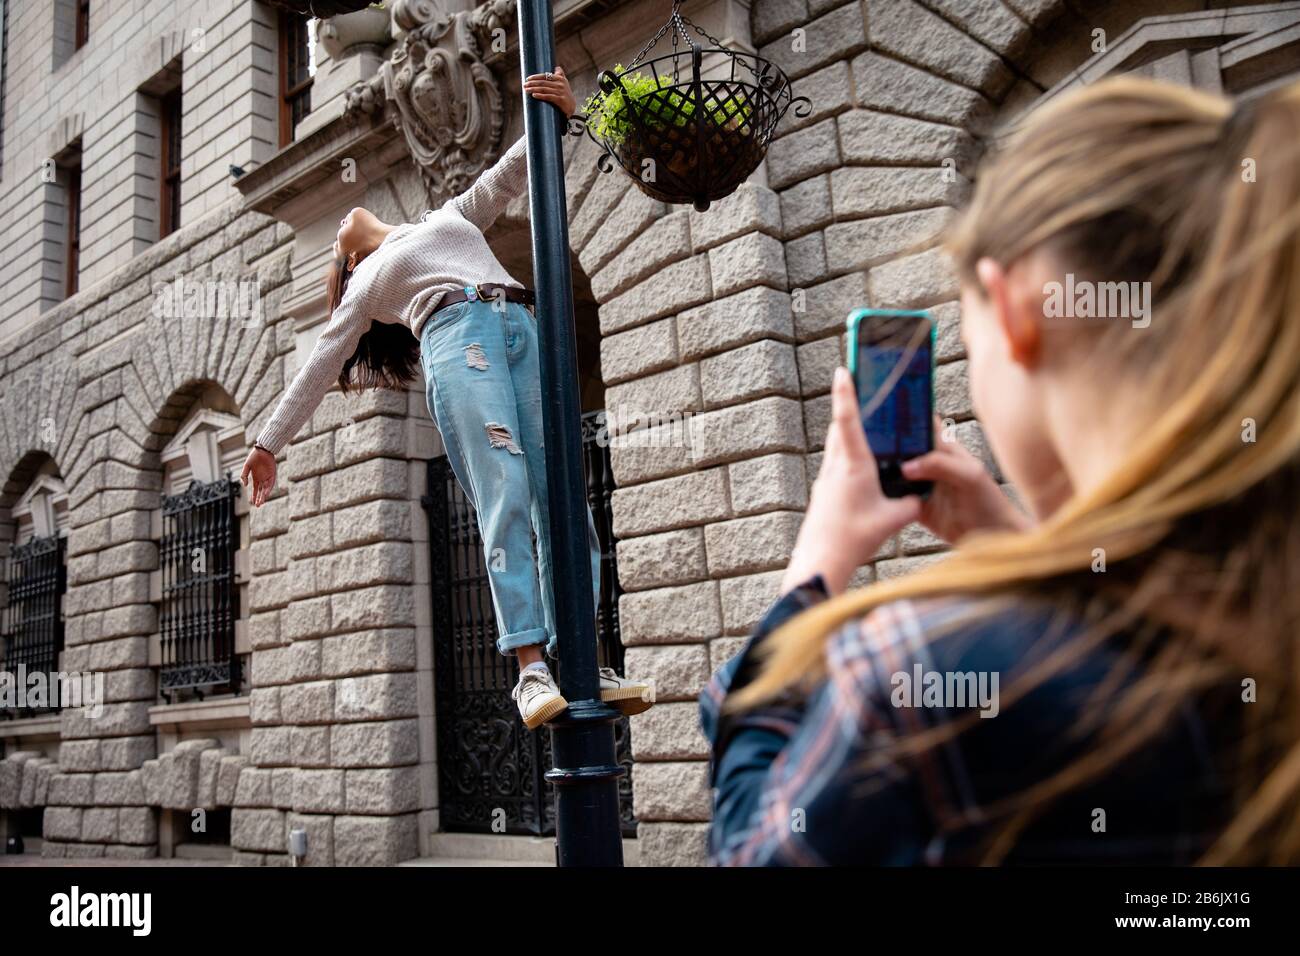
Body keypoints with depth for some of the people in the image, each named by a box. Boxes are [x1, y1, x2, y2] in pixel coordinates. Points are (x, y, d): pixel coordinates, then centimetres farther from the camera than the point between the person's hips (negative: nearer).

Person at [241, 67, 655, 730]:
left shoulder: (452, 214, 38)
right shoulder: (367, 285, 29)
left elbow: (512, 174, 29)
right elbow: (320, 368, 26)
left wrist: (559, 112, 11)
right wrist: (269, 442, 22)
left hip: (522, 335, 3)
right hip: (455, 338, -3)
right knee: (505, 498, -22)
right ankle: (530, 670, -29)